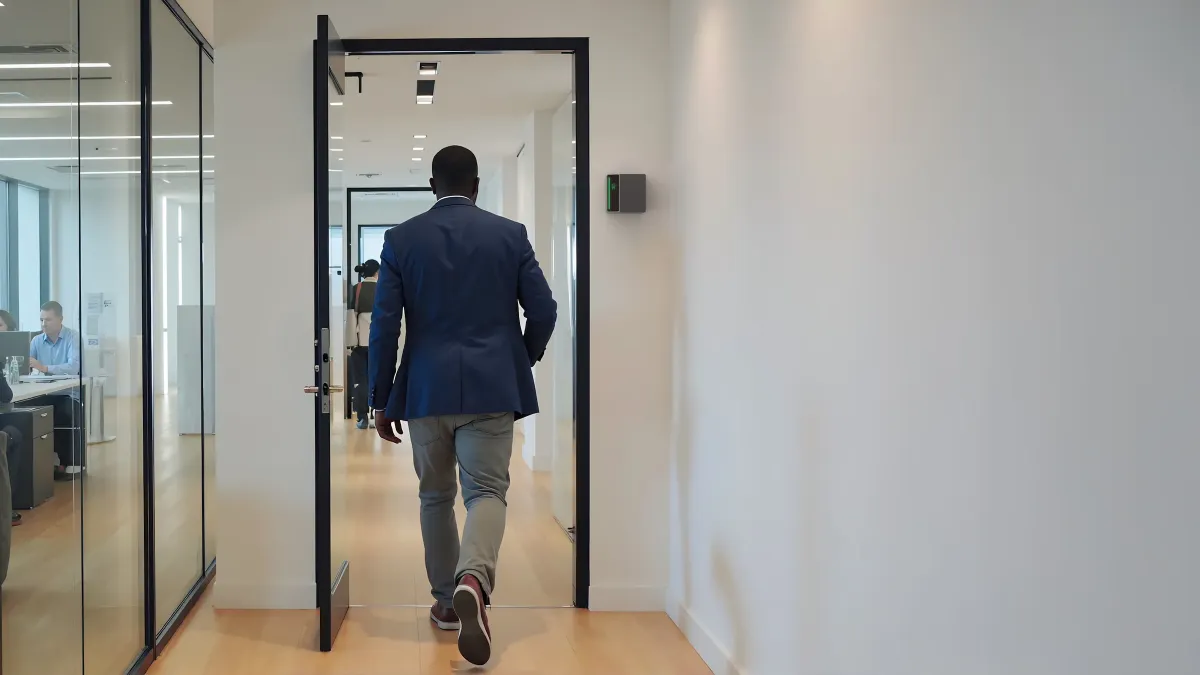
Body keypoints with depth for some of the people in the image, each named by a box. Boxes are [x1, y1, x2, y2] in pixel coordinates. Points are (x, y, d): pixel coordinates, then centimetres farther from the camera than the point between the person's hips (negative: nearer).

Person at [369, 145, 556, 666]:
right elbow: (544, 311, 0)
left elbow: (384, 325, -1)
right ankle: (473, 577, -29)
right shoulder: (510, 234, 2)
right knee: (486, 491, -2)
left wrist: (381, 400, 6)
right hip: (491, 387, -1)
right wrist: (525, 357, 21)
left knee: (436, 496, 16)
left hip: (426, 389, 1)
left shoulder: (400, 239, 2)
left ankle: (446, 601, 23)